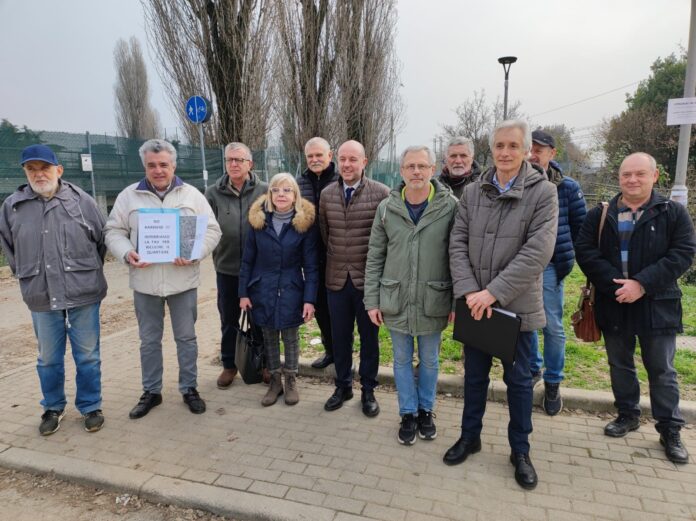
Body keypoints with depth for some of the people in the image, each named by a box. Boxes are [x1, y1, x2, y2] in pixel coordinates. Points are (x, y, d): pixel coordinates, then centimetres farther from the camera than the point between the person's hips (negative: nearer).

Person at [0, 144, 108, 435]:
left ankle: (90, 406, 25)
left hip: (83, 294, -2)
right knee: (48, 358, 16)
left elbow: (102, 239, 5)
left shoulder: (81, 201, -4)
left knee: (87, 355, 9)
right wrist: (24, 275, 13)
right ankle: (53, 407, 35)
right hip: (41, 297, 2)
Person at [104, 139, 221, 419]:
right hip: (144, 282, 1)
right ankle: (151, 391, 28)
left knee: (186, 337, 9)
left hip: (183, 280, -1)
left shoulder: (192, 195, 1)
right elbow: (114, 231, 7)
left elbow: (212, 230, 0)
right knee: (149, 340, 13)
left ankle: (189, 389, 24)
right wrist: (127, 253, -14)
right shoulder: (129, 195, 4)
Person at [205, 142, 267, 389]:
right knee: (228, 319, 15)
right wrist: (217, 254, -13)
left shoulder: (264, 191, -5)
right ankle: (229, 365, 33)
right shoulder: (213, 193, 0)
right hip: (226, 267, 2)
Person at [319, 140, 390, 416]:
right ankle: (342, 385, 33)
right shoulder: (327, 194, 4)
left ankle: (368, 390, 28)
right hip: (337, 278, 3)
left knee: (369, 336, 11)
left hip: (369, 278, -3)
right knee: (340, 336, 14)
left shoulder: (381, 193, -9)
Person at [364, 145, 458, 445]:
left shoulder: (449, 206, -8)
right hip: (395, 301, 2)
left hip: (433, 302, -1)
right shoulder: (387, 208, -2)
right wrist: (372, 301, 1)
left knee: (429, 360, 16)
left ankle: (426, 410, 38)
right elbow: (374, 258, 2)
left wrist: (458, 301, -5)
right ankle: (408, 413, 34)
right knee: (402, 360, 15)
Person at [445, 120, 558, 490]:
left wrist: (494, 292, -21)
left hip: (517, 305, -3)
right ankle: (470, 436, 37)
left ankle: (520, 450, 31)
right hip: (474, 304, 3)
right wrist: (469, 291, -15)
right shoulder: (472, 193, 3)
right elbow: (457, 243, -1)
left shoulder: (543, 192, -7)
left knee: (518, 379, 12)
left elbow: (538, 251, -17)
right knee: (474, 375, 17)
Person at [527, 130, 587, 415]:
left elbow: (580, 227, 5)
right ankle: (533, 368, 32)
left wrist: (568, 256, 5)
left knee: (553, 326, 4)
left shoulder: (568, 187, -3)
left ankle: (553, 383, 20)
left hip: (549, 265, -2)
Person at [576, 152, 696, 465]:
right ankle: (627, 415, 34)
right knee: (620, 365, 16)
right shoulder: (599, 215, 3)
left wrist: (642, 283, -20)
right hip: (614, 305, 2)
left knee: (662, 370, 8)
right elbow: (585, 251, -5)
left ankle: (670, 430, 23)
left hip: (657, 306, -2)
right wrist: (614, 284, -18)